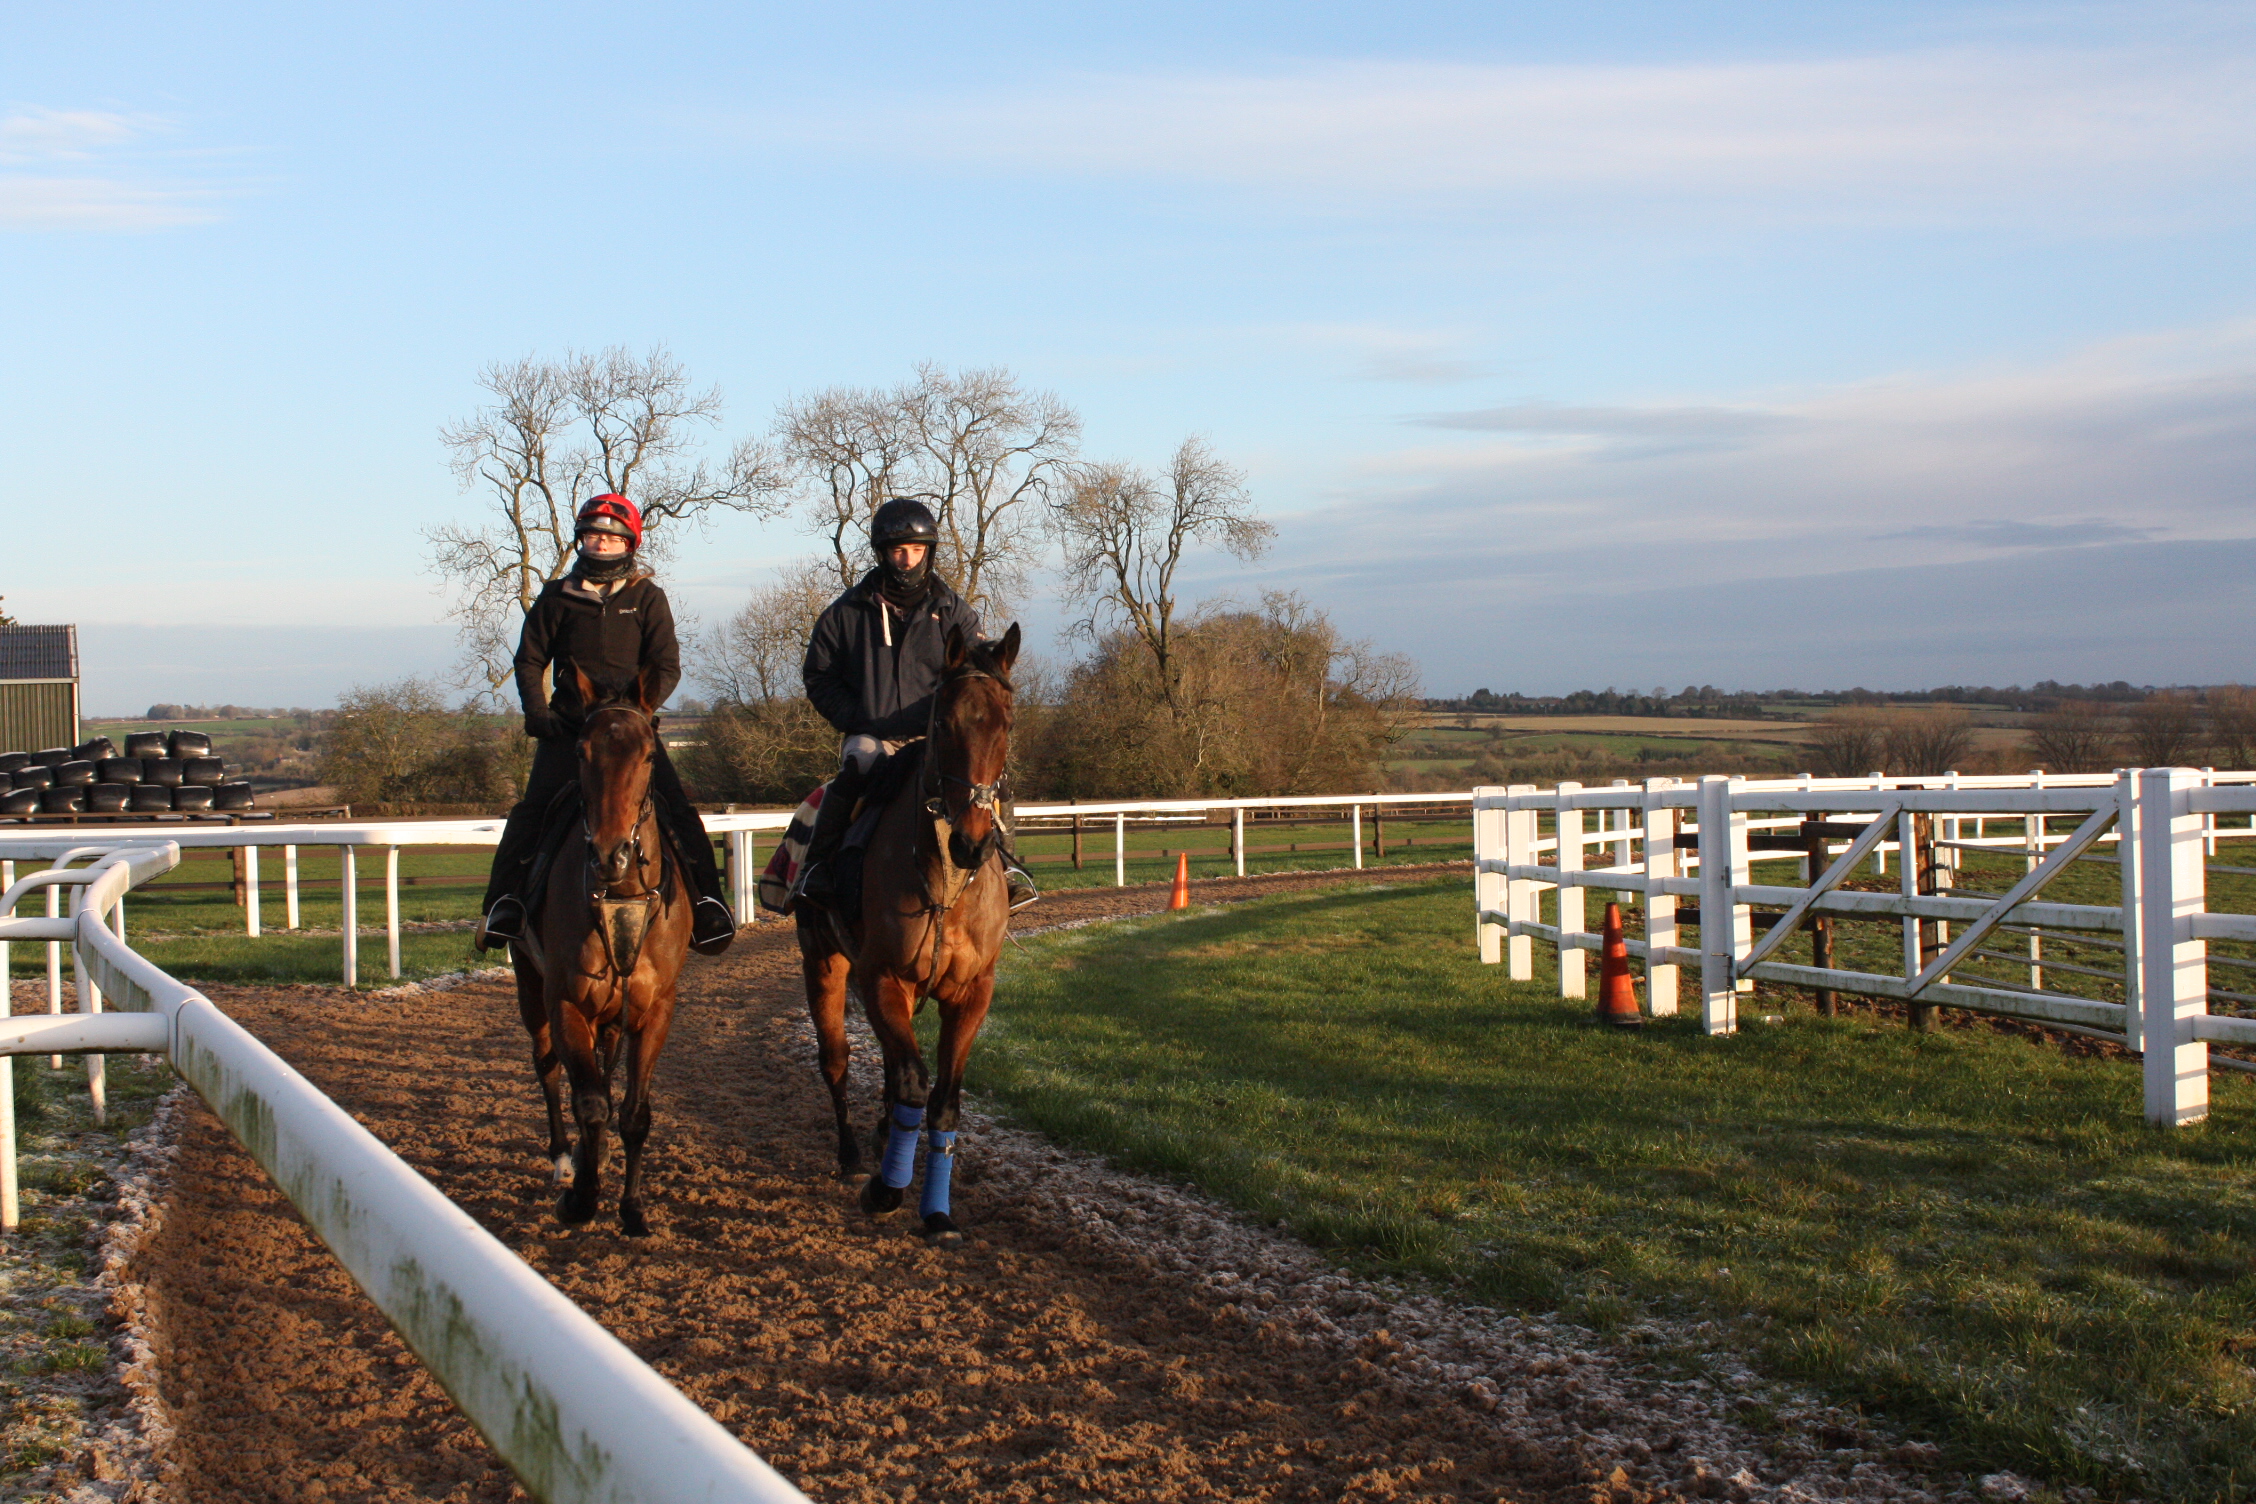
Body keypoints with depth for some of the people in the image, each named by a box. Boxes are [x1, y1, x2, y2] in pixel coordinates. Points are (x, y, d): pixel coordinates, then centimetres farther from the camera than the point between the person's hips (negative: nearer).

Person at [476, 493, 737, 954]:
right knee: (533, 807, -13)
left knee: (675, 808, -12)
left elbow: (667, 667, 0)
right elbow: (530, 660, 11)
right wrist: (537, 712, -5)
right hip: (567, 726, 1)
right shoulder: (557, 597, 7)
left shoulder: (647, 598, 5)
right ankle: (505, 899, -6)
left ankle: (707, 898, -7)